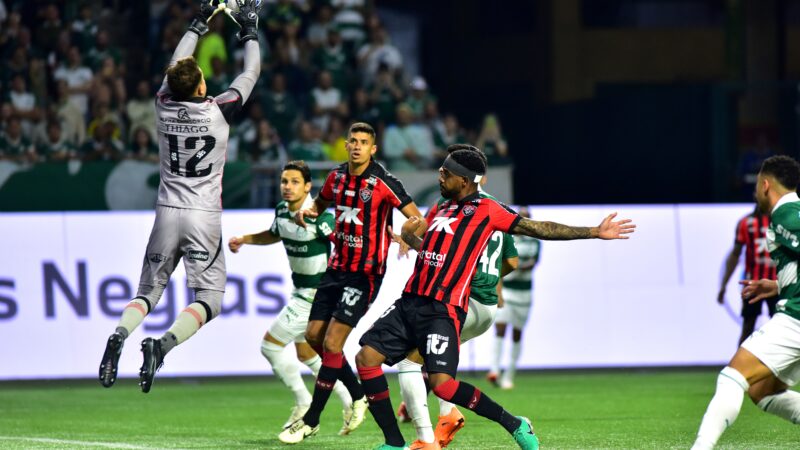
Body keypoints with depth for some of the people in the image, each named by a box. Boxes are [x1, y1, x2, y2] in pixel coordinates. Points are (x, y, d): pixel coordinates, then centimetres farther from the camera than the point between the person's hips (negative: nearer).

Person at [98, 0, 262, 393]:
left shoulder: (165, 106, 0)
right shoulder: (219, 111, -8)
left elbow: (175, 66, 18)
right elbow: (251, 74, 7)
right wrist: (249, 32, 22)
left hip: (167, 213, 3)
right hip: (204, 217, -3)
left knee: (148, 291, 11)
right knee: (208, 299, -1)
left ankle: (119, 335, -18)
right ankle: (163, 344, -26)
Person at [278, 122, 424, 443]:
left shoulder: (383, 183, -14)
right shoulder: (337, 176, 5)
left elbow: (417, 219, -15)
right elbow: (321, 201, 25)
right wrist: (307, 212, 3)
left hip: (365, 273, -7)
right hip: (337, 267, 7)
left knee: (332, 344, -11)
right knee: (314, 336, 7)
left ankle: (311, 421, -1)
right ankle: (359, 396, 25)